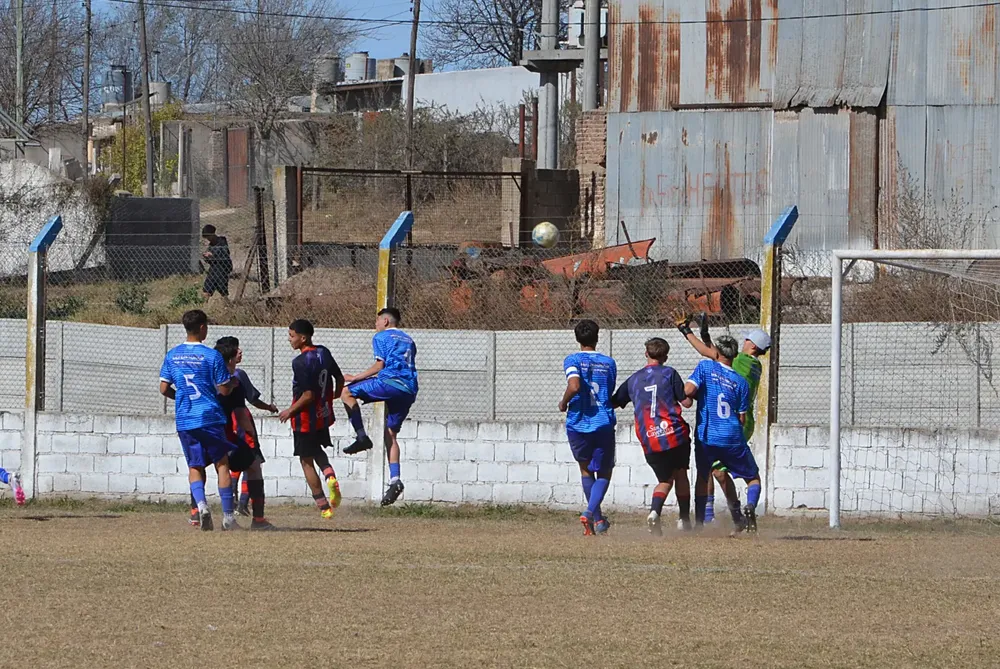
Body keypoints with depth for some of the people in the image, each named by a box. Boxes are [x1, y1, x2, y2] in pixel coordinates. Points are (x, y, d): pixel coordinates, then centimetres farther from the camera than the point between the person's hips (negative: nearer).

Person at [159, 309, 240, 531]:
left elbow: (164, 388, 6)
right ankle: (228, 516, 3)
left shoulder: (172, 355, 4)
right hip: (210, 417, -3)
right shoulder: (212, 356, -9)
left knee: (195, 467, 11)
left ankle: (201, 503, -16)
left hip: (184, 420, 3)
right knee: (222, 464, 6)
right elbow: (224, 390, -6)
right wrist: (233, 383, 16)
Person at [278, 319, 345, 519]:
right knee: (317, 451, 28)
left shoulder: (301, 362, -24)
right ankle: (330, 476, -2)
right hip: (324, 415, 8)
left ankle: (324, 506, 8)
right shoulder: (324, 353, 1)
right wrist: (334, 397, 32)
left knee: (307, 461, 6)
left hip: (306, 418, -8)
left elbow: (308, 395, -25)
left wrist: (290, 411, -11)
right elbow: (340, 378, 12)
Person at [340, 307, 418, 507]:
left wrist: (355, 378, 4)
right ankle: (395, 480, 0)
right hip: (409, 390, 8)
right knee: (391, 434, 12)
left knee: (347, 392, 2)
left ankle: (362, 437, -12)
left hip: (390, 383, -8)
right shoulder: (408, 340, 29)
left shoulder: (382, 337, 7)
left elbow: (380, 365, -3)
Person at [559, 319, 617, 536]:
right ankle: (591, 512, -19)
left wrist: (564, 403, -4)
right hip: (603, 424, 1)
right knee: (604, 473, 6)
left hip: (578, 424, -1)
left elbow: (574, 386, -21)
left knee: (585, 470, 20)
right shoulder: (608, 363, 6)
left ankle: (597, 518, 23)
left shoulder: (573, 360, -4)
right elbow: (611, 394, 12)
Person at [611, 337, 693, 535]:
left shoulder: (633, 380, 10)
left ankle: (654, 511, -14)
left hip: (649, 441, 2)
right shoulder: (669, 374, 0)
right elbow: (686, 402, -1)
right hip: (674, 434, -2)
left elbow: (613, 403, 15)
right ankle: (685, 519, 14)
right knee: (680, 474, 17)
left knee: (665, 480, 14)